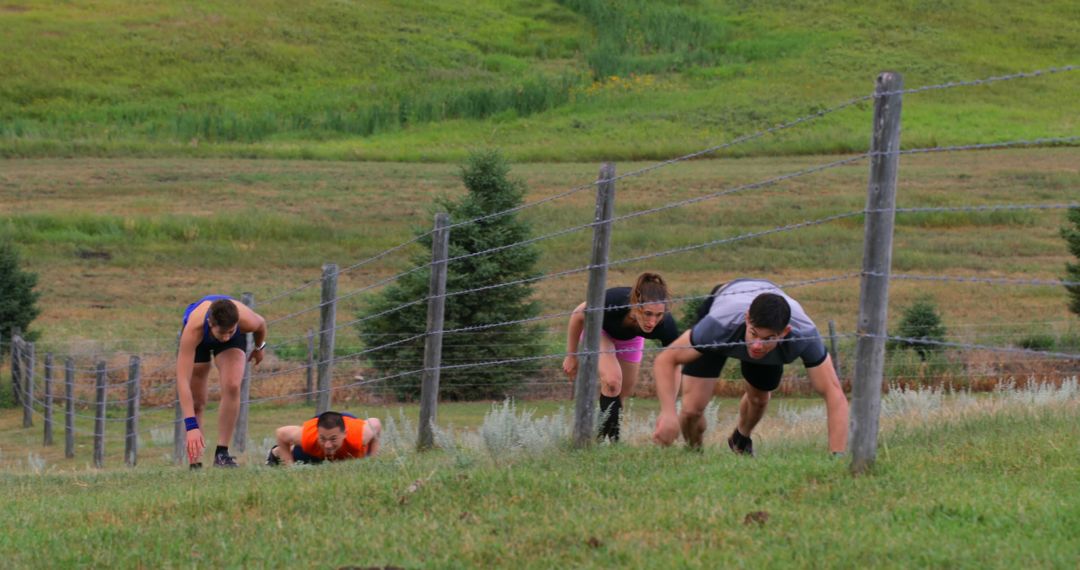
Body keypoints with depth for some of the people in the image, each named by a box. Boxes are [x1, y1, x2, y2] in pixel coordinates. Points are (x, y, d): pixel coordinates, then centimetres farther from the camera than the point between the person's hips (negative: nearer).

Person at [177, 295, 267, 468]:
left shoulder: (247, 321, -40)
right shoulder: (193, 328, -46)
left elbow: (261, 324, -11)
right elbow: (182, 379, -48)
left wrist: (259, 347, 11)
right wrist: (191, 426, -54)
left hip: (235, 341, 1)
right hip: (200, 339, -1)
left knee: (232, 387, -24)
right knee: (196, 402, -5)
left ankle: (222, 452, -16)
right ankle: (194, 462, 6)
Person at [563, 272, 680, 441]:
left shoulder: (666, 326, -40)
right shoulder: (612, 302, -44)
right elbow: (578, 316, -23)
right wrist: (571, 356, -13)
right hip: (598, 328, -3)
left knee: (625, 390, 11)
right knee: (613, 380, -23)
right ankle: (609, 439, -8)